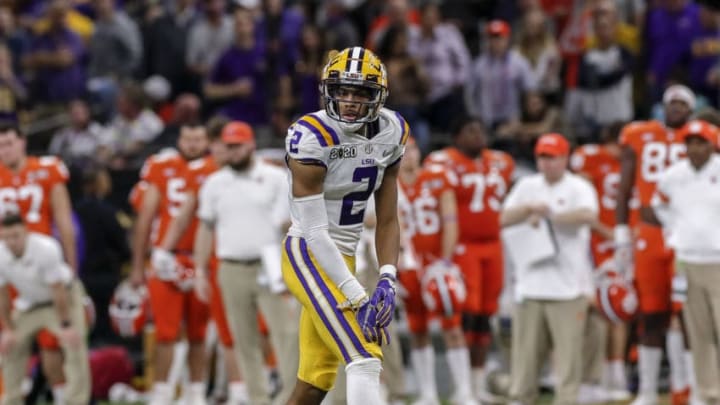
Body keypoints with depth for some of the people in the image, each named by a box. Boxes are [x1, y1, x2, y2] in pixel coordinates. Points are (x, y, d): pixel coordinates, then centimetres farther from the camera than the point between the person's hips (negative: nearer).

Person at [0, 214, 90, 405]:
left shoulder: (46, 249, -33)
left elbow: (58, 291, -26)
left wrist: (66, 325, -22)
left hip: (64, 295, -5)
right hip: (29, 301, 5)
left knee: (74, 343, -19)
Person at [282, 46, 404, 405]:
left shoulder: (391, 132, 3)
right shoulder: (312, 137, -18)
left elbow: (387, 219, 7)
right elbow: (314, 230, -19)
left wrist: (386, 281, -7)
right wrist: (356, 296, -22)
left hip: (343, 259, 7)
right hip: (309, 256, -7)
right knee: (365, 360, -20)